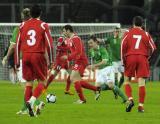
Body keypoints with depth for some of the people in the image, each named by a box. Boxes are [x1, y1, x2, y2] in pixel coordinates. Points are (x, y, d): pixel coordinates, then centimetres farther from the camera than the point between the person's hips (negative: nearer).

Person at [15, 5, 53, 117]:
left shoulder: (23, 25, 9)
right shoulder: (43, 25, -1)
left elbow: (17, 44, 10)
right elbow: (49, 43, -6)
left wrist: (17, 61, 15)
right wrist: (51, 60, 2)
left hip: (25, 56, 3)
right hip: (38, 56, -3)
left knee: (29, 83, 11)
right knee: (42, 82, 7)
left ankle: (30, 109, 6)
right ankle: (32, 100, -17)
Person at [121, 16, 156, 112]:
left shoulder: (128, 33, 7)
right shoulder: (146, 34, 10)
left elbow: (123, 46, -2)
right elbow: (152, 47, 9)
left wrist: (123, 60, 3)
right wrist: (147, 57, 25)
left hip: (130, 57, 0)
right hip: (142, 58, 0)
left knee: (127, 80, 12)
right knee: (141, 82, -1)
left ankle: (130, 99, -10)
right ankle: (141, 105, -5)